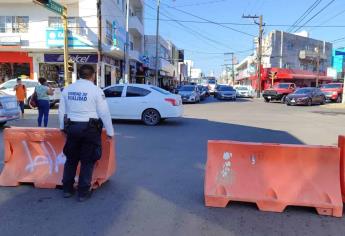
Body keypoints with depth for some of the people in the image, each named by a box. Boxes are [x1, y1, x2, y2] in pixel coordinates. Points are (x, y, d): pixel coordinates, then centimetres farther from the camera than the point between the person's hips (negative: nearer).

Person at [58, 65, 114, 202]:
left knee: (71, 159, 18)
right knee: (87, 161, 6)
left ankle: (67, 189, 28)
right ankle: (83, 193, 12)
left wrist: (63, 127, 25)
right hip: (90, 128, -4)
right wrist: (110, 132, -2)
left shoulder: (67, 89, 6)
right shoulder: (96, 90, -9)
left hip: (72, 127, 5)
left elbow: (61, 110, 12)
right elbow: (104, 113, -10)